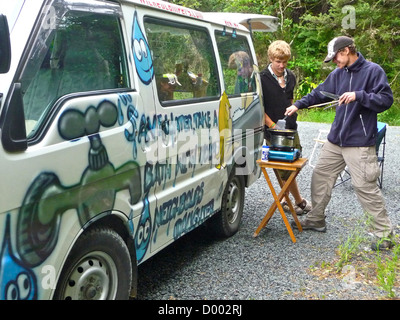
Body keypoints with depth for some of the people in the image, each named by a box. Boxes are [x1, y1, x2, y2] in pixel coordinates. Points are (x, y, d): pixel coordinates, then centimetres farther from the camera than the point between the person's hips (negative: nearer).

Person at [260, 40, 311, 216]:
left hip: (291, 128, 7)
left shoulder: (290, 77, 10)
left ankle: (285, 200, 27)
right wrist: (273, 125, -15)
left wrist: (291, 118, 13)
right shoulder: (262, 79, -10)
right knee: (285, 170, 0)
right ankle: (300, 202, 16)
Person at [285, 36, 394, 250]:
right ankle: (316, 219, 30)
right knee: (320, 176, 14)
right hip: (336, 140, 7)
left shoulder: (373, 71, -8)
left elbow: (386, 99, -13)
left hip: (359, 142, -7)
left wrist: (358, 95, -22)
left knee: (365, 186, -8)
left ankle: (384, 233, 4)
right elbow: (319, 93, 19)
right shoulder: (337, 74, 10)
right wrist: (298, 104, 10)